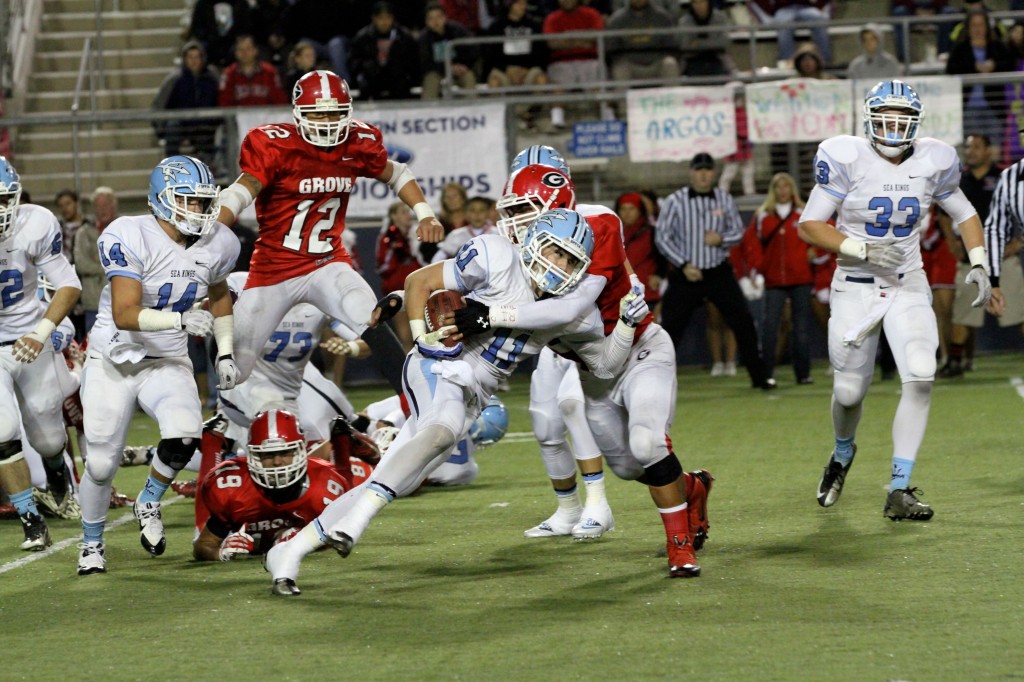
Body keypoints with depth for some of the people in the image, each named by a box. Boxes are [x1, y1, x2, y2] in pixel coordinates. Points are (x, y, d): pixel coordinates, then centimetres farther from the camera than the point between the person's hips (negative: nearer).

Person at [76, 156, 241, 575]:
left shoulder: (217, 245, -5)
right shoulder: (129, 238, -22)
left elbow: (219, 295, 18)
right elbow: (124, 315, -29)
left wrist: (225, 353, 10)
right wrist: (181, 320, -41)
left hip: (168, 363, 3)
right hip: (113, 363, -3)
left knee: (184, 436, -26)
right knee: (101, 465, 2)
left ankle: (149, 501, 5)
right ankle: (92, 543, 31)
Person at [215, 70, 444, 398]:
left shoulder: (357, 145, -3)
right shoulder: (276, 147, -16)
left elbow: (397, 175, 15)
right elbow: (238, 195, -23)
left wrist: (424, 214, 2)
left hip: (328, 263, 2)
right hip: (273, 269, -2)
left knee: (372, 322, -23)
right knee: (236, 364, 3)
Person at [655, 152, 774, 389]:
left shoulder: (724, 199, 2)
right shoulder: (675, 201, -7)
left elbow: (738, 232, 9)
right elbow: (662, 237, -6)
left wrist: (721, 239, -13)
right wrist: (684, 265, -13)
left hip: (719, 273, 2)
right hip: (686, 274, -2)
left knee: (743, 322, -1)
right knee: (671, 327, 0)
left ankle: (759, 376, 10)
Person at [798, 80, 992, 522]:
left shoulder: (932, 162, -3)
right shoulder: (846, 158, -12)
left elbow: (964, 213, 14)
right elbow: (810, 225, -9)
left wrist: (979, 264, 1)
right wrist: (862, 250, -21)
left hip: (908, 287, 2)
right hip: (855, 288, -2)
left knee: (921, 378, -19)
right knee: (849, 392, 5)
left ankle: (899, 492, -10)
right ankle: (842, 455, 41)